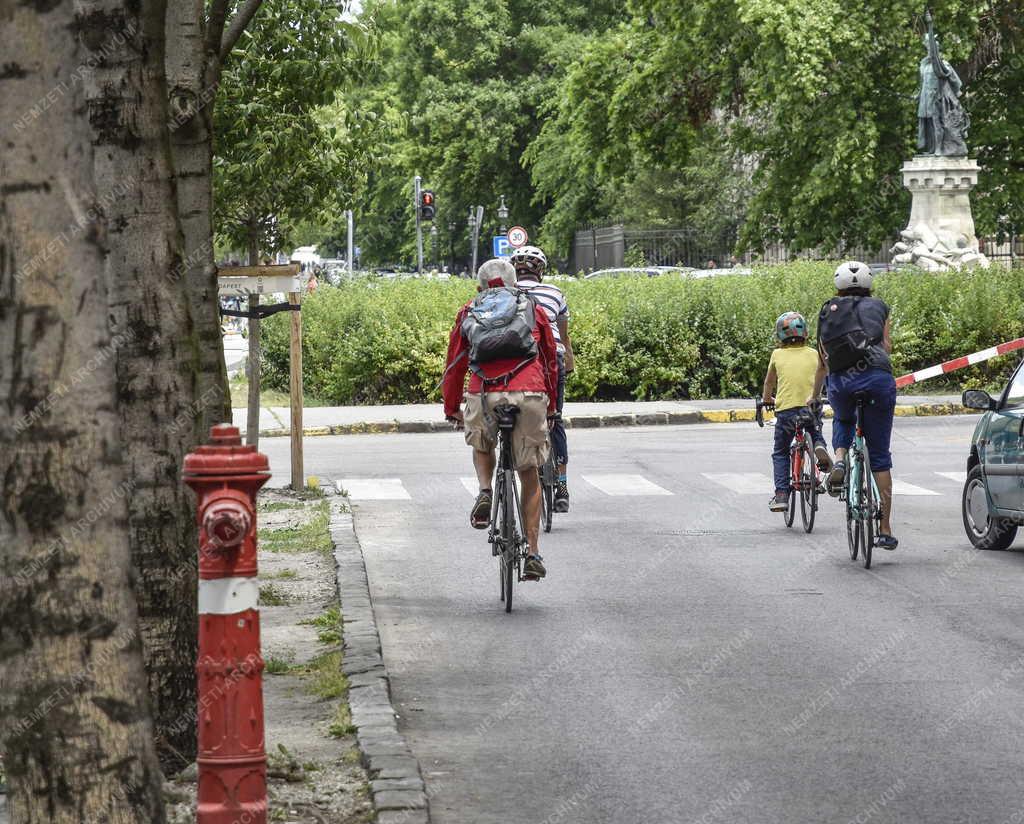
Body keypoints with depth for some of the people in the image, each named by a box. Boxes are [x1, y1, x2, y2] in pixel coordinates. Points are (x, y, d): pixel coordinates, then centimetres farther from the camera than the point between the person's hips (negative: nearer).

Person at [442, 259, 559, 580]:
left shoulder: (468, 313, 23)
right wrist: (551, 406, 41)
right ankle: (533, 553, 8)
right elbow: (550, 362, 29)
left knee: (481, 445, 33)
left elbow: (455, 364, 25)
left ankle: (485, 492, 3)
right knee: (529, 473, 14)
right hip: (530, 395, 0)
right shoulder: (534, 310, 24)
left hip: (484, 395, 0)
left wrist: (452, 408, 37)